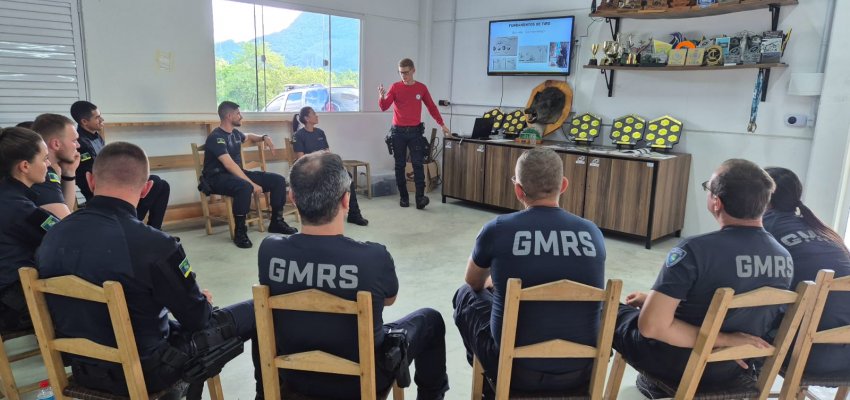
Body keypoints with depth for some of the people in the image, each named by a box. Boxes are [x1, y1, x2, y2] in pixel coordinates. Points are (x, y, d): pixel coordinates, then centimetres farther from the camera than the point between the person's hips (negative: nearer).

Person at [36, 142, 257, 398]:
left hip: (83, 368, 7)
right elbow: (197, 318, -17)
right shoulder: (153, 245, -30)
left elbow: (82, 306, 7)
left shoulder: (52, 237, -9)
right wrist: (202, 302, 8)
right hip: (144, 372, -7)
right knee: (255, 312, 8)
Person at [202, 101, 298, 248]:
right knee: (245, 187, -42)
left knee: (278, 180, -3)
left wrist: (264, 137, 16)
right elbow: (229, 165, -29)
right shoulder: (216, 137, -17)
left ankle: (276, 222, 8)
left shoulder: (235, 133, 11)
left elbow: (248, 137, 37)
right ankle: (240, 232, -27)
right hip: (218, 178, -9)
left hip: (236, 174, 9)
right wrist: (252, 183, -35)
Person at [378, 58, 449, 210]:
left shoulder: (421, 88, 5)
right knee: (400, 165, 4)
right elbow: (384, 107, -7)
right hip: (398, 131, 0)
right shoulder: (395, 87, 1)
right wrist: (382, 97, -28)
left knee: (417, 164, -7)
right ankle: (403, 197, 12)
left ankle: (420, 197, -10)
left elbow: (432, 107, 14)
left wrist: (441, 124, 12)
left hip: (415, 131, 0)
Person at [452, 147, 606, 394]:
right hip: (581, 369, 4)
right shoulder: (593, 233, -3)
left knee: (466, 295, 22)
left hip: (517, 369, -3)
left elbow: (474, 283, 10)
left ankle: (488, 378, 43)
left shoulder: (497, 230, -12)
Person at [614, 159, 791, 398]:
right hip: (734, 368, 6)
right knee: (665, 304, 28)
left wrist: (721, 340, -21)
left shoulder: (695, 250, -29)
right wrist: (654, 299, 9)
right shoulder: (786, 259, -9)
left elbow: (651, 326, -32)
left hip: (680, 365, -5)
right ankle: (658, 381, 26)